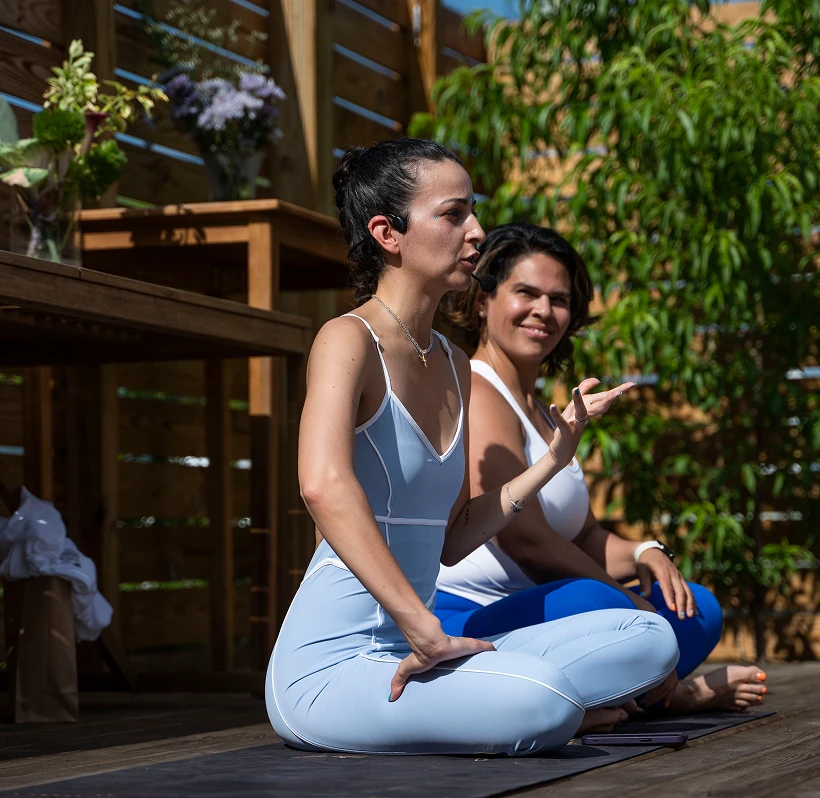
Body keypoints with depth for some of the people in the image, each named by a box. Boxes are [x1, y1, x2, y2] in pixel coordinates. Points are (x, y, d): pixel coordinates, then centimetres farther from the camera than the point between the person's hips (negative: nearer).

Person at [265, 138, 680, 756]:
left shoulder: (453, 366, 15)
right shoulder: (349, 341, -11)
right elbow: (324, 485, -32)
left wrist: (554, 459, 13)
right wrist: (425, 630, -34)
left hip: (406, 658, 8)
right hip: (329, 665, -8)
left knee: (650, 639, -1)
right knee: (539, 704, -31)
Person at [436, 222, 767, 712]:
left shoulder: (540, 413, 23)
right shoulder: (474, 393, -10)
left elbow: (587, 538, 21)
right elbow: (522, 538, -18)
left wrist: (645, 556, -2)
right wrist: (628, 600, -9)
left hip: (523, 616, 10)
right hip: (457, 619, -10)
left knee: (697, 609, 10)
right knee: (595, 602, -34)